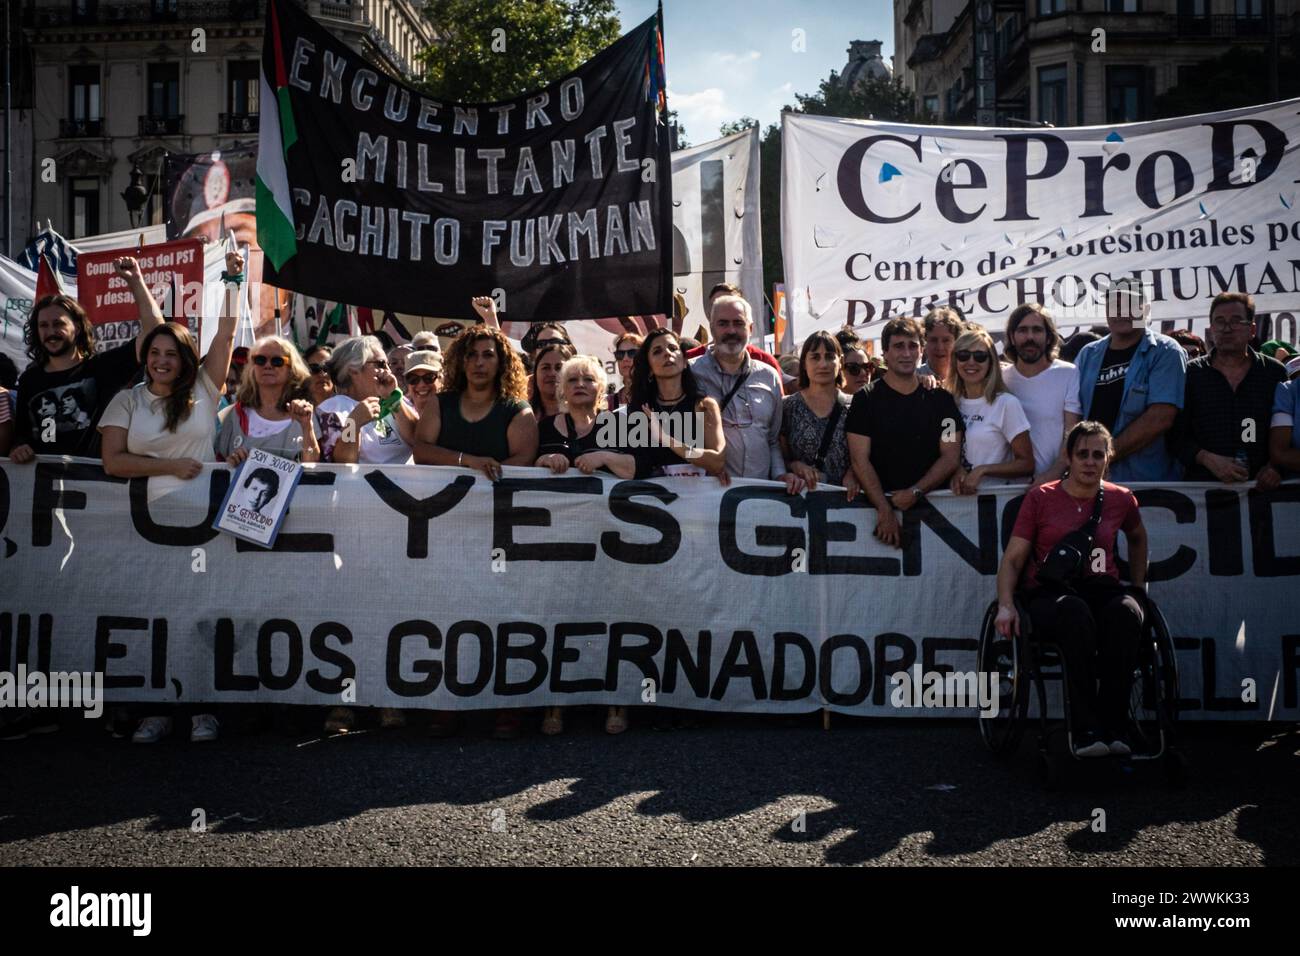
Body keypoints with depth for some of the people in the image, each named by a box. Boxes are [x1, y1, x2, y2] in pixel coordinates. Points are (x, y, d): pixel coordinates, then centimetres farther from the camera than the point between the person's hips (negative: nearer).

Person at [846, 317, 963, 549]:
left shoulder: (940, 398, 10)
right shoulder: (866, 399, 5)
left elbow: (950, 457, 6)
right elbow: (860, 459, -3)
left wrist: (915, 492, -8)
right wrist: (884, 509, -14)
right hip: (880, 504, -1)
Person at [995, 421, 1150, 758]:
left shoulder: (1121, 499, 15)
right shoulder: (1040, 498, 8)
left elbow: (1137, 539, 37)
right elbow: (1013, 559, 5)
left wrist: (1139, 585, 29)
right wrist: (1006, 605, -11)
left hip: (1102, 590, 2)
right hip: (1049, 594, -2)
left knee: (1126, 611, -36)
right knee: (1075, 611, -40)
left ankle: (1113, 726, -31)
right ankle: (1087, 730, -37)